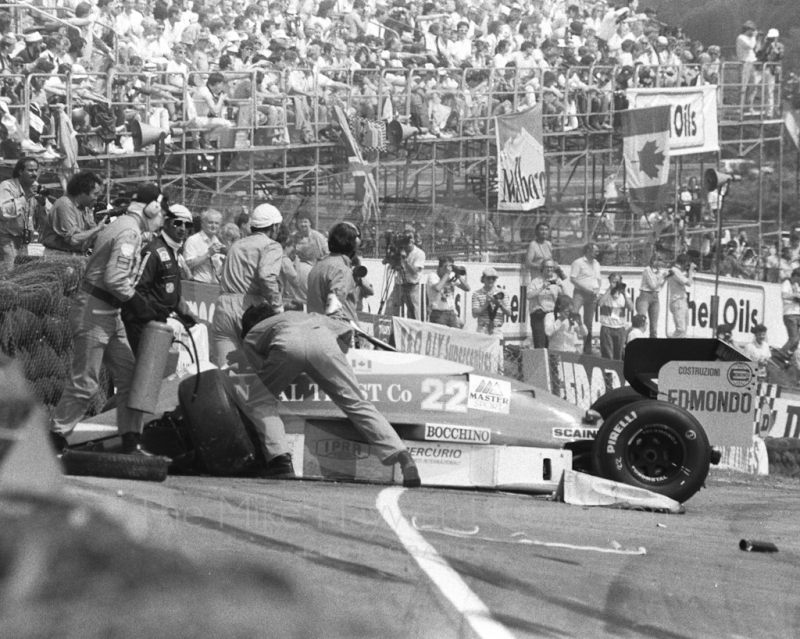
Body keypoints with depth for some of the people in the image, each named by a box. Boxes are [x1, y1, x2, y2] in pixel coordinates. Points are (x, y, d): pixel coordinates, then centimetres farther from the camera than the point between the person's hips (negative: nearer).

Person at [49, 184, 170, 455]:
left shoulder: (124, 227, 16)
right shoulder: (129, 232, -16)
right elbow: (115, 279, -25)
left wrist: (149, 305, 14)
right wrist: (140, 306, -14)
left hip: (108, 312, 11)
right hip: (94, 311, -11)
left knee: (129, 376, 8)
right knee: (85, 381, -5)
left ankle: (130, 442, 11)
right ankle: (54, 438, 4)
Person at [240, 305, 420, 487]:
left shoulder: (250, 337, 38)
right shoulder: (307, 316, 46)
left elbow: (264, 373, 22)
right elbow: (346, 332, 32)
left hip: (287, 344, -2)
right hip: (323, 341, 2)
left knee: (263, 401, 20)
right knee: (356, 404, 8)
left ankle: (280, 461, 1)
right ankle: (403, 458, -8)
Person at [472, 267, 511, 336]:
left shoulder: (500, 293, 9)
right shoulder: (477, 294, 4)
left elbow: (509, 313, 5)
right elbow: (475, 314, -4)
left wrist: (500, 304, -14)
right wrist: (486, 304, -16)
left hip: (497, 330, 1)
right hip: (483, 330, -1)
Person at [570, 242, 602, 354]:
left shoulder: (596, 264, 16)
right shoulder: (578, 263, -5)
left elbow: (598, 279, 21)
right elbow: (572, 279, -10)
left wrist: (597, 289, 1)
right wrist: (586, 288, -16)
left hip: (592, 294, 6)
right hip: (580, 293, -6)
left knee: (588, 321, 9)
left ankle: (587, 348, 15)